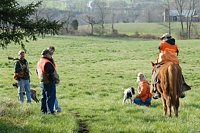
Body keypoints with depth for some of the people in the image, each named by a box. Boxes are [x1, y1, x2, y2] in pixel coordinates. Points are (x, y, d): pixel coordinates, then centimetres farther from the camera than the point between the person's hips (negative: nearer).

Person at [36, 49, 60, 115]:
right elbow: (51, 73, -24)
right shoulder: (47, 63, -20)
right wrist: (55, 80, -13)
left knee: (43, 97, 15)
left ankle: (43, 110, 21)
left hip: (42, 82, 10)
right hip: (49, 83, -10)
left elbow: (37, 71, 21)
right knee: (50, 97, -5)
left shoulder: (39, 62, 12)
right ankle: (50, 111, -5)